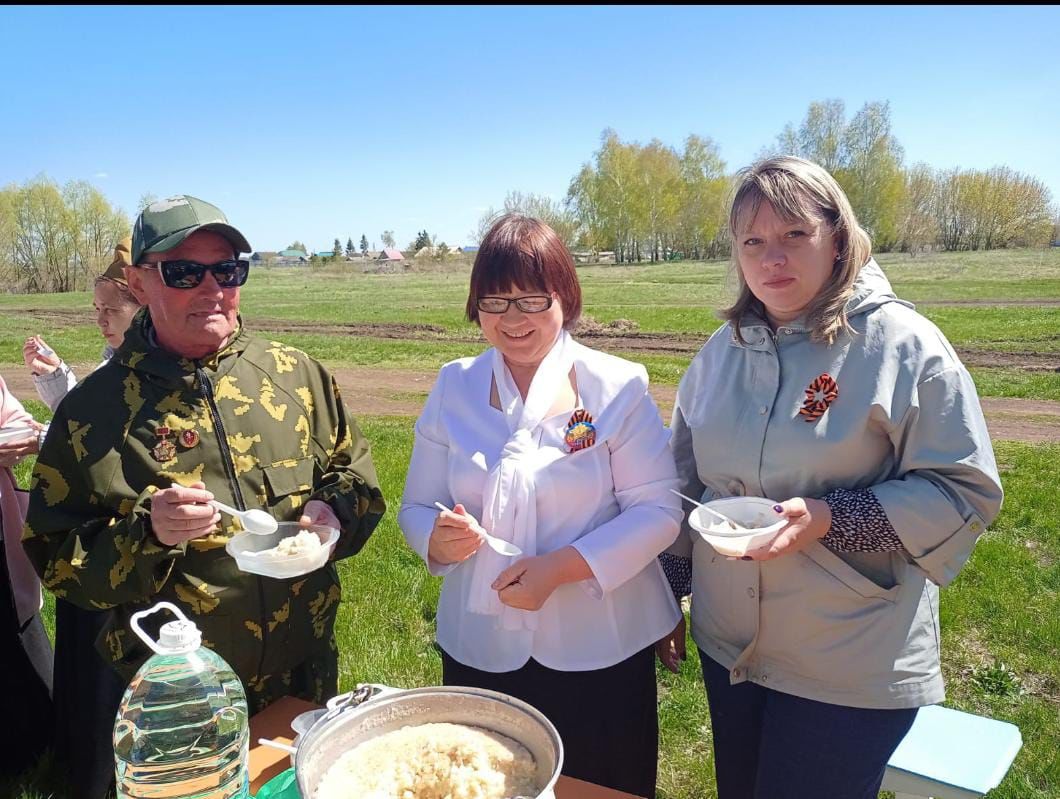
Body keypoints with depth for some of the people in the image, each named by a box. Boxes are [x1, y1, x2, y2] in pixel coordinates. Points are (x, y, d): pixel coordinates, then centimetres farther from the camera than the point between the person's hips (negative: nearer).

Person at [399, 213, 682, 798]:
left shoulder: (617, 387, -9)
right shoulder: (453, 388, 0)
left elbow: (658, 510, -10)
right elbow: (417, 508, 3)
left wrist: (562, 566, -22)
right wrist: (438, 538, -20)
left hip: (598, 651, -2)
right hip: (480, 650, 3)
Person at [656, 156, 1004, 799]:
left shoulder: (904, 345, -13)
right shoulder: (725, 349, 3)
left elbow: (968, 492, -12)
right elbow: (686, 481, 10)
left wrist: (830, 518, -25)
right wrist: (670, 597, 14)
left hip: (853, 667, -5)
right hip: (728, 647, 5)